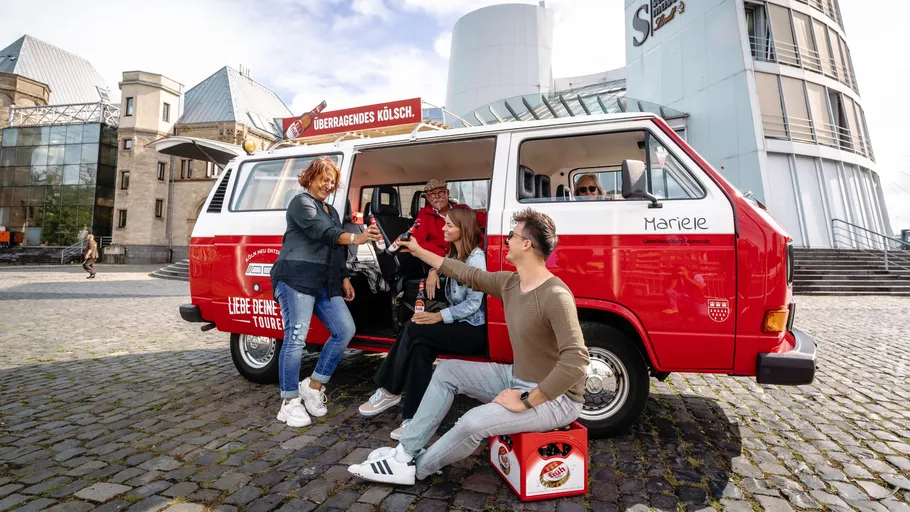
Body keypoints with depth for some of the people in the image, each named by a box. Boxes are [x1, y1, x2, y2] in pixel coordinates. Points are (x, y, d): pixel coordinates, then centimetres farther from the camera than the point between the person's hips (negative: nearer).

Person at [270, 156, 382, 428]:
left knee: (345, 330, -1)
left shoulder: (332, 211, 25)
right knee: (296, 339, -7)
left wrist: (344, 279, 19)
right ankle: (289, 402, 6)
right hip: (296, 279, -8)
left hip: (326, 283, 8)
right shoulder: (301, 202, -2)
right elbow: (320, 232, -21)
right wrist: (355, 238, -35)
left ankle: (313, 386, 12)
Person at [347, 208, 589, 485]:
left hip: (556, 398, -8)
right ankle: (405, 452, 8)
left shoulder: (555, 296, -28)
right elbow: (466, 274, 11)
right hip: (516, 378, 9)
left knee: (473, 422, -26)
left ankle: (415, 468, 5)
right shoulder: (509, 283, -1)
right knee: (447, 371, 6)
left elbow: (576, 362, -35)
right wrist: (418, 251, 18)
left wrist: (527, 401, -27)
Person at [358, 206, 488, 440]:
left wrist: (439, 316, -27)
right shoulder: (456, 254, 13)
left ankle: (390, 391, -7)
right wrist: (434, 271, 5)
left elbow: (474, 303, -20)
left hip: (474, 330, -8)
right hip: (458, 325, 8)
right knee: (420, 346, -19)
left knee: (414, 329, -23)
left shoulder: (476, 258, -15)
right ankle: (414, 418, -17)